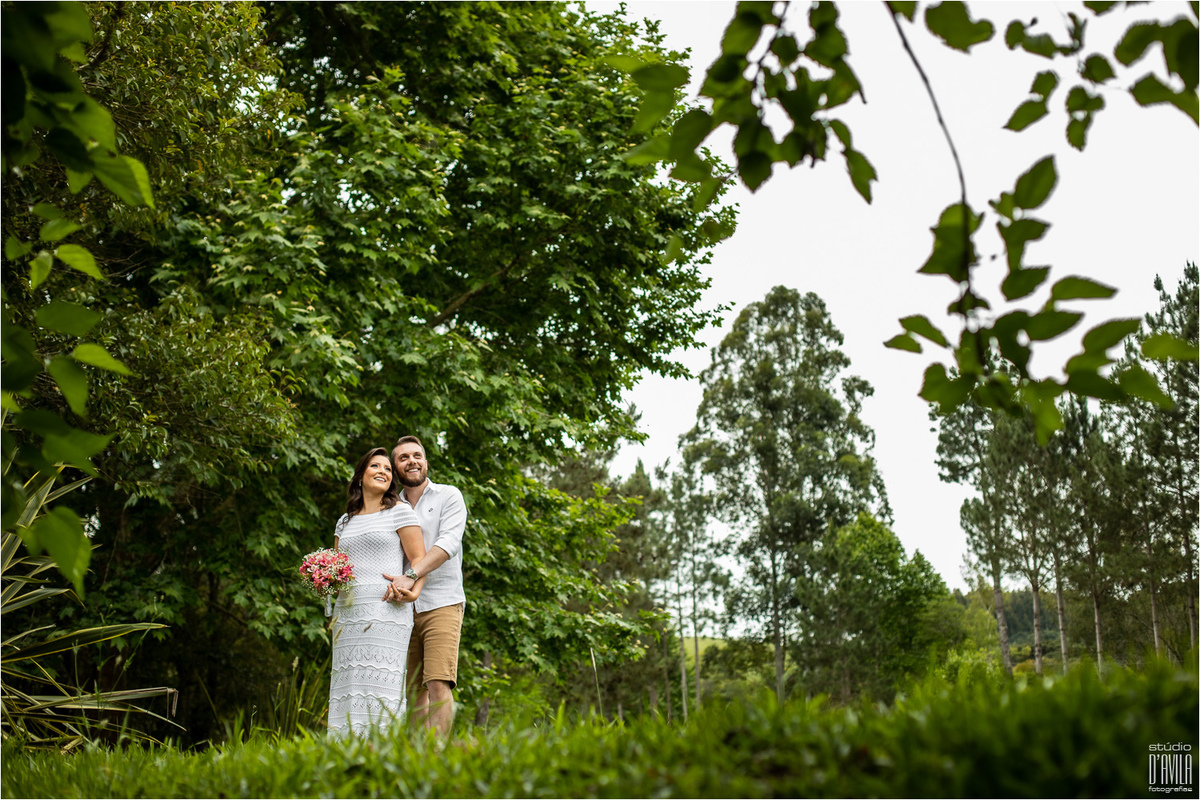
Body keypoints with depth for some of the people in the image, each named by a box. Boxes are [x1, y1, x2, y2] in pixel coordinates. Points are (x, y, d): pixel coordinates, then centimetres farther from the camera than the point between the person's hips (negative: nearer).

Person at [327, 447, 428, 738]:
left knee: (379, 679, -13)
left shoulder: (400, 512, 6)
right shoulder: (345, 521, 22)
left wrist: (413, 591, -18)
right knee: (348, 681, -1)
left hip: (386, 607, -5)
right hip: (347, 610, 5)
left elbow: (419, 559, 0)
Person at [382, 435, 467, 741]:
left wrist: (411, 576, -23)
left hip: (441, 604, -4)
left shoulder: (448, 496, 6)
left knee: (438, 684, -15)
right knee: (415, 690, 3)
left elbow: (449, 542, -10)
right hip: (403, 609, 4)